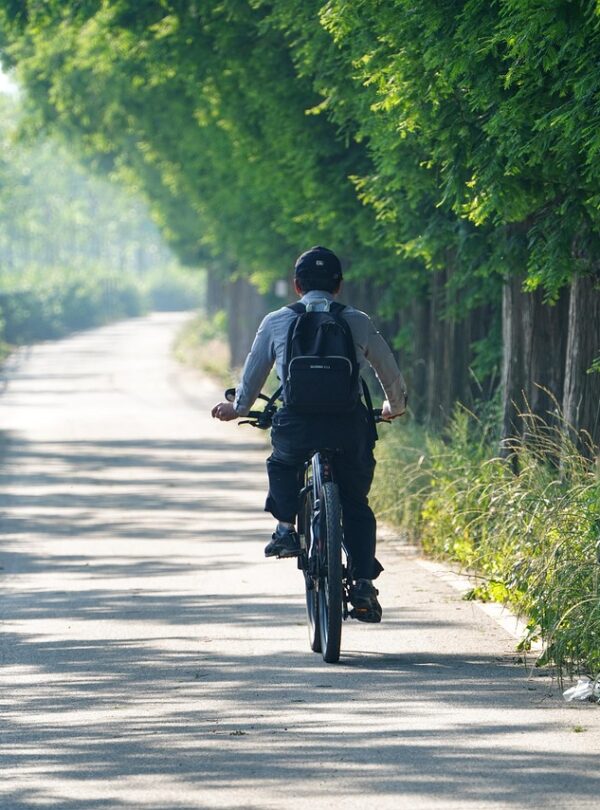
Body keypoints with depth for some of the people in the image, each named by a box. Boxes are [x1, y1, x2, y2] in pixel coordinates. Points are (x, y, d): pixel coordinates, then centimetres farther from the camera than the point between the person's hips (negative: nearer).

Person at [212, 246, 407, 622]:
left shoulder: (276, 322, 12)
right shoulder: (359, 323, 13)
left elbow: (253, 373, 24)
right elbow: (391, 374, 23)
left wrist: (238, 409, 43)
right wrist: (395, 408, 44)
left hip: (296, 424, 0)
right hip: (349, 423, 0)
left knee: (282, 464, 33)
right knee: (356, 504, 16)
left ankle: (286, 528, 14)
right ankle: (363, 583, 2)